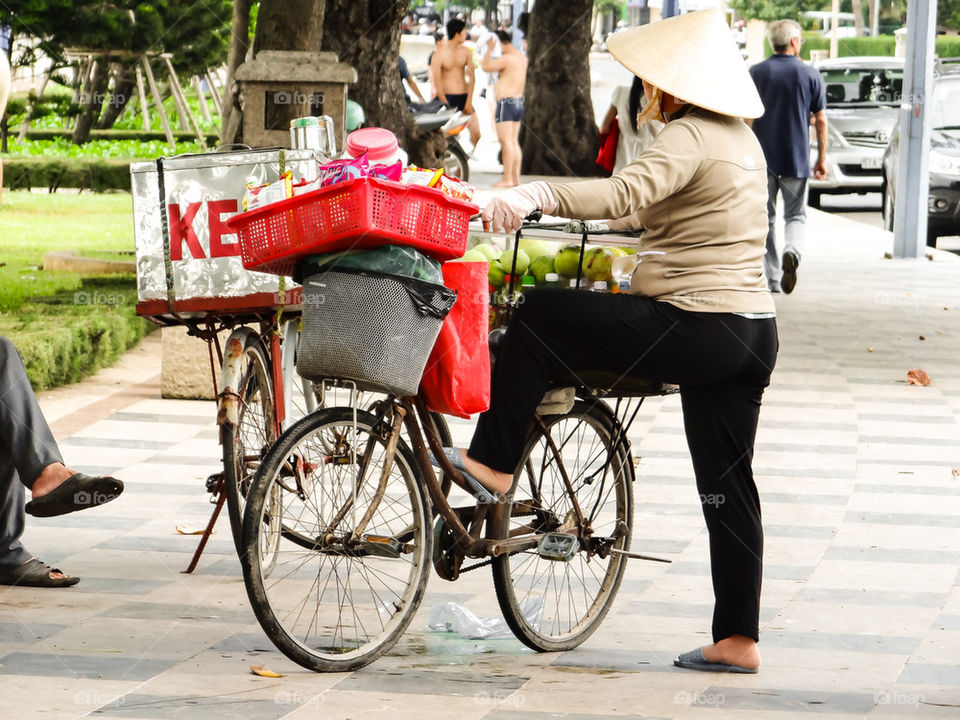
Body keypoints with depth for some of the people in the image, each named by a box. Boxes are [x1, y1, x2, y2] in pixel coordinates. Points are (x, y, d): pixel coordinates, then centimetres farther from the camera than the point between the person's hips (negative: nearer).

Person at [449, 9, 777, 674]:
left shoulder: (688, 138, -12)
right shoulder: (742, 139, 18)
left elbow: (626, 193, -31)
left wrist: (535, 195, -40)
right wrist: (648, 278, 38)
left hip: (694, 331, -10)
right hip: (752, 331, 10)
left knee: (539, 316, -3)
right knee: (728, 488, 11)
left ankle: (492, 463, 2)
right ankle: (739, 639, 11)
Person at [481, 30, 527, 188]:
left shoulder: (507, 58, -17)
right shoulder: (521, 57, 14)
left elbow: (486, 67, -17)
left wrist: (489, 49, -8)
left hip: (506, 102, -10)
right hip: (519, 101, 10)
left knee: (506, 141, -9)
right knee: (514, 142, 11)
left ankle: (507, 179, -12)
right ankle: (516, 178, 12)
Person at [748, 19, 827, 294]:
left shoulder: (756, 72, 0)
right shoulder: (810, 75, -1)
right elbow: (820, 120, 0)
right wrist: (822, 158, 8)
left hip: (763, 158, 0)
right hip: (797, 159, 0)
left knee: (766, 218, 9)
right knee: (795, 215, 10)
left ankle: (773, 279, 7)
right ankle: (792, 252, -20)